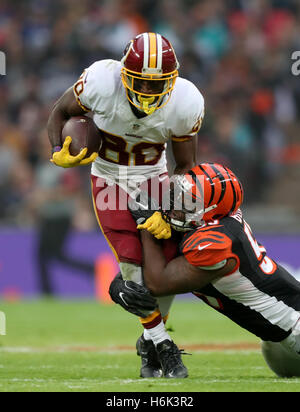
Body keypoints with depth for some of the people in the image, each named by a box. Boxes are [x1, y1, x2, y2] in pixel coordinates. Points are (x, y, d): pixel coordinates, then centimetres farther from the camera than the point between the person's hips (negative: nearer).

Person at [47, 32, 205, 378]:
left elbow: (184, 166, -9)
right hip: (109, 179, -2)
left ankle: (149, 343, 14)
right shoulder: (100, 83, -28)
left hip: (153, 178, 2)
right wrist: (58, 153, -25)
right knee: (132, 260, -17)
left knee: (167, 258, -7)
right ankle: (160, 342, -5)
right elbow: (59, 113, -7)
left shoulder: (185, 103, -23)